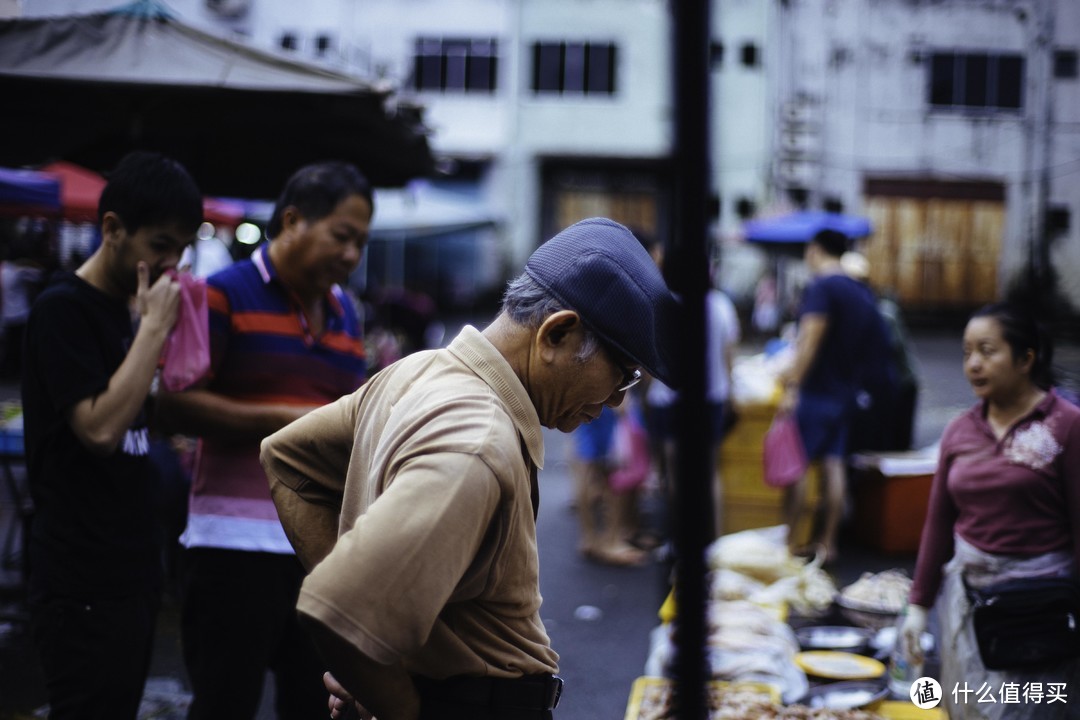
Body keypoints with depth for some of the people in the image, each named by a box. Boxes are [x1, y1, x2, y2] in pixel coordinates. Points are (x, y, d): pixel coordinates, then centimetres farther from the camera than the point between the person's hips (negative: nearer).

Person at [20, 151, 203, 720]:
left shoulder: (119, 310, 14)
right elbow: (98, 428, -22)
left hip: (130, 567, 9)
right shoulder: (63, 307, -12)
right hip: (86, 581, -9)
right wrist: (154, 327, -18)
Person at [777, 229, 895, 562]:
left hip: (816, 391, -8)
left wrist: (792, 387, -20)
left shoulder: (820, 288, -13)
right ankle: (828, 541, 12)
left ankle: (790, 541, 1)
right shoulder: (860, 291, 12)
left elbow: (810, 343, -20)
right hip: (847, 390, 8)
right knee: (835, 463, 8)